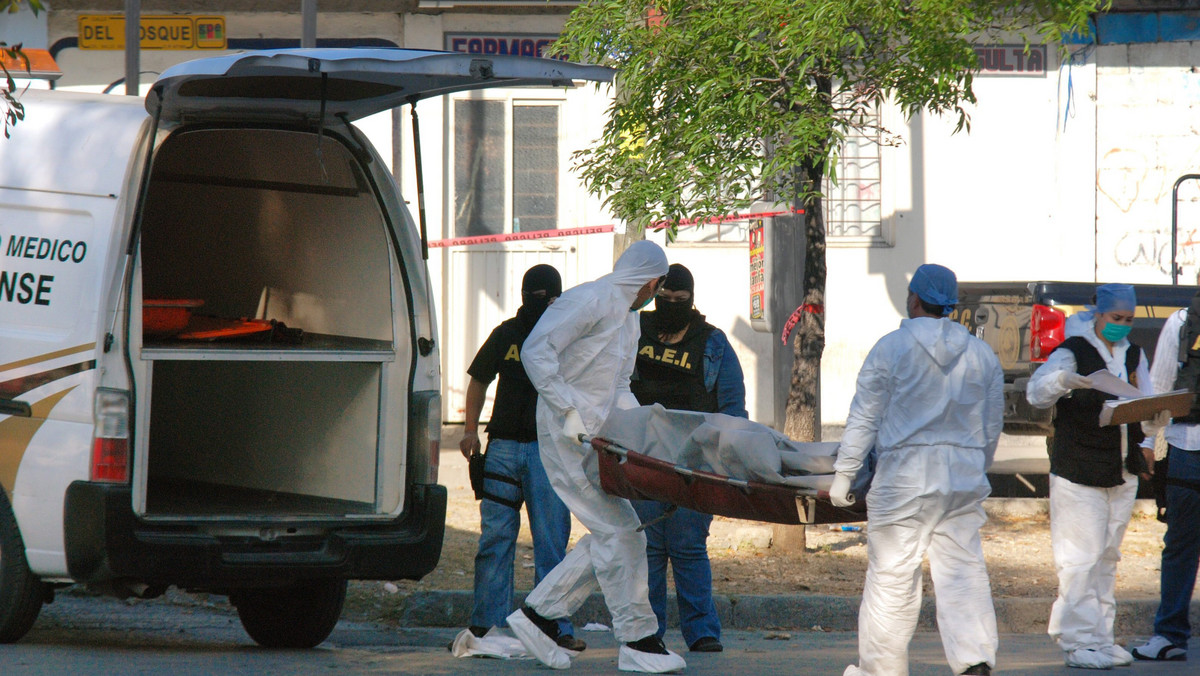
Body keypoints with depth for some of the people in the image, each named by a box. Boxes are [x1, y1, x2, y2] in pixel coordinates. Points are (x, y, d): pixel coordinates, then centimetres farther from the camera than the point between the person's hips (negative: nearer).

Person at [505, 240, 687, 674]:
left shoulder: (628, 316, 21)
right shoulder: (590, 301, -11)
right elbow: (536, 352, -20)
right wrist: (568, 411, -25)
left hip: (596, 438, 10)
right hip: (567, 438, -10)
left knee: (609, 534, 7)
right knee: (620, 530, -11)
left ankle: (538, 615, 13)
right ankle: (638, 641, -7)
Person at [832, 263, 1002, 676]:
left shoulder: (892, 348, -5)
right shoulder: (982, 355, 8)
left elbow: (863, 420, -2)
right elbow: (992, 427, 15)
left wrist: (843, 475, 3)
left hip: (904, 477, -4)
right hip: (964, 479, 4)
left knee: (892, 576, 3)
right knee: (963, 571, 3)